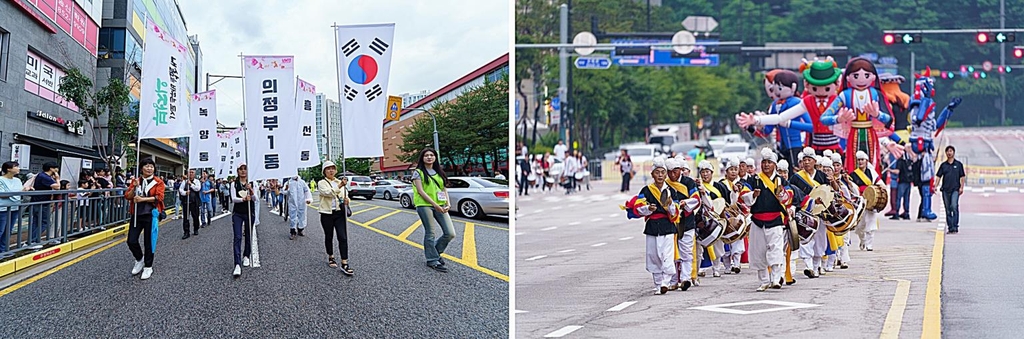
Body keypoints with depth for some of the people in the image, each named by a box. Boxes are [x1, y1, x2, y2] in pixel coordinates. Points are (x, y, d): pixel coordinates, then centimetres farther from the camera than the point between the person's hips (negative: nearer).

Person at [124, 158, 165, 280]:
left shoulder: (158, 182, -2)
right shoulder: (135, 181, 9)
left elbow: (159, 197, -13)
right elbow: (127, 196, 3)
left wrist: (142, 199, -19)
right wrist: (134, 187, -15)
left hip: (150, 215, -3)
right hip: (136, 214, 3)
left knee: (149, 242, 2)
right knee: (131, 241, 0)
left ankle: (148, 267, 17)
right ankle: (140, 260, 28)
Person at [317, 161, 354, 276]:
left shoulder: (340, 182, 10)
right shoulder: (322, 183, -2)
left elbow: (346, 195, 15)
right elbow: (327, 192, -21)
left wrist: (346, 200, -9)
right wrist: (339, 186, -32)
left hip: (340, 213, 2)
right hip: (327, 214, -2)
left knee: (343, 237, -7)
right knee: (328, 237, 11)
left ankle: (344, 264, -9)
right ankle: (330, 258, 32)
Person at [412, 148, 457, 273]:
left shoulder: (439, 173, 18)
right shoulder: (418, 173, 1)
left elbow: (444, 189, 16)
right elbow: (420, 191, -8)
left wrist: (447, 203, -3)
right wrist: (435, 205, -16)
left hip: (440, 206, 5)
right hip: (424, 205, -5)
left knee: (450, 233, -2)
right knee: (430, 233, -4)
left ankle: (435, 252, 20)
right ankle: (432, 260, 7)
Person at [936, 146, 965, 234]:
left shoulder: (958, 164, 6)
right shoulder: (943, 165, 11)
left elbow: (962, 177, 7)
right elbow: (938, 176, 9)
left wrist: (961, 187, -3)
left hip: (955, 189, -3)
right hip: (945, 190, 3)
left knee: (954, 207, -19)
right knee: (948, 209, 5)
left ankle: (955, 226, -17)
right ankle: (950, 227, 12)